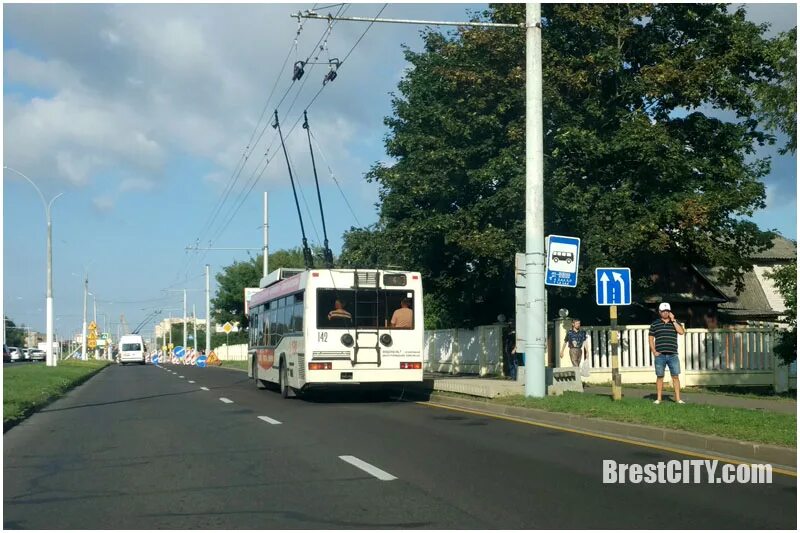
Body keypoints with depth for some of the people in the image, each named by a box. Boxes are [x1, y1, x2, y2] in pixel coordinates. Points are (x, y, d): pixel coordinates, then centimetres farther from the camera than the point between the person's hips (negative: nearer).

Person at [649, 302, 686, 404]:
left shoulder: (675, 322, 11)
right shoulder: (655, 324, 7)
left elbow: (681, 332, -7)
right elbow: (651, 339, 7)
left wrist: (673, 320, -7)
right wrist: (654, 351, -4)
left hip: (673, 355, 1)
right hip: (660, 355, -1)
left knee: (676, 376, -1)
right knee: (660, 377, 3)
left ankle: (678, 398, 3)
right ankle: (658, 398, 9)